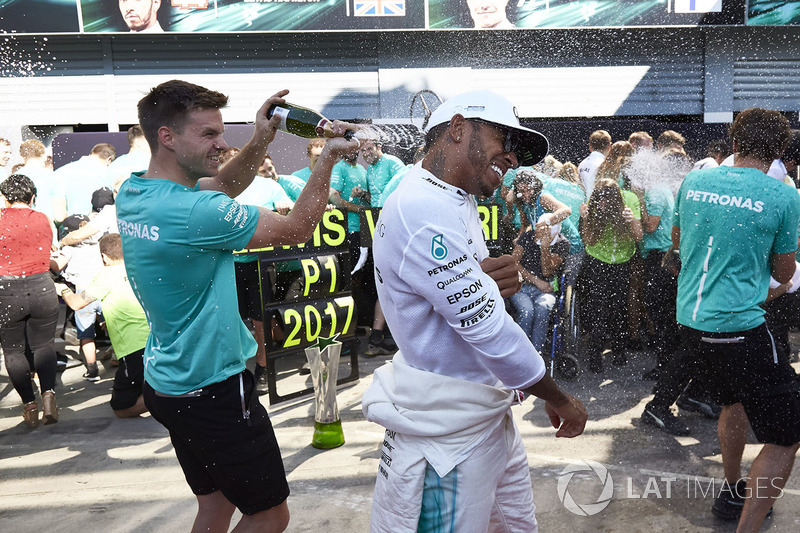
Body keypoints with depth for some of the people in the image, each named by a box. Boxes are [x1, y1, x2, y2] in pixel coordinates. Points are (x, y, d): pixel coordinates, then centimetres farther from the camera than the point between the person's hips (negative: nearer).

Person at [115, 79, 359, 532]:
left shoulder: (133, 192, 0)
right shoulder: (193, 212, -27)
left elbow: (224, 186, 13)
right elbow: (298, 228, -18)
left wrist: (260, 142, -2)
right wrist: (328, 159, -10)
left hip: (169, 381, 9)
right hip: (213, 389, -9)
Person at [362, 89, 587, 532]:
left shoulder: (456, 203, 10)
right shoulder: (424, 209, -25)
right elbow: (489, 332, -25)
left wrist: (497, 281, -13)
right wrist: (560, 401, -10)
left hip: (486, 413, 10)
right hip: (448, 431, -10)